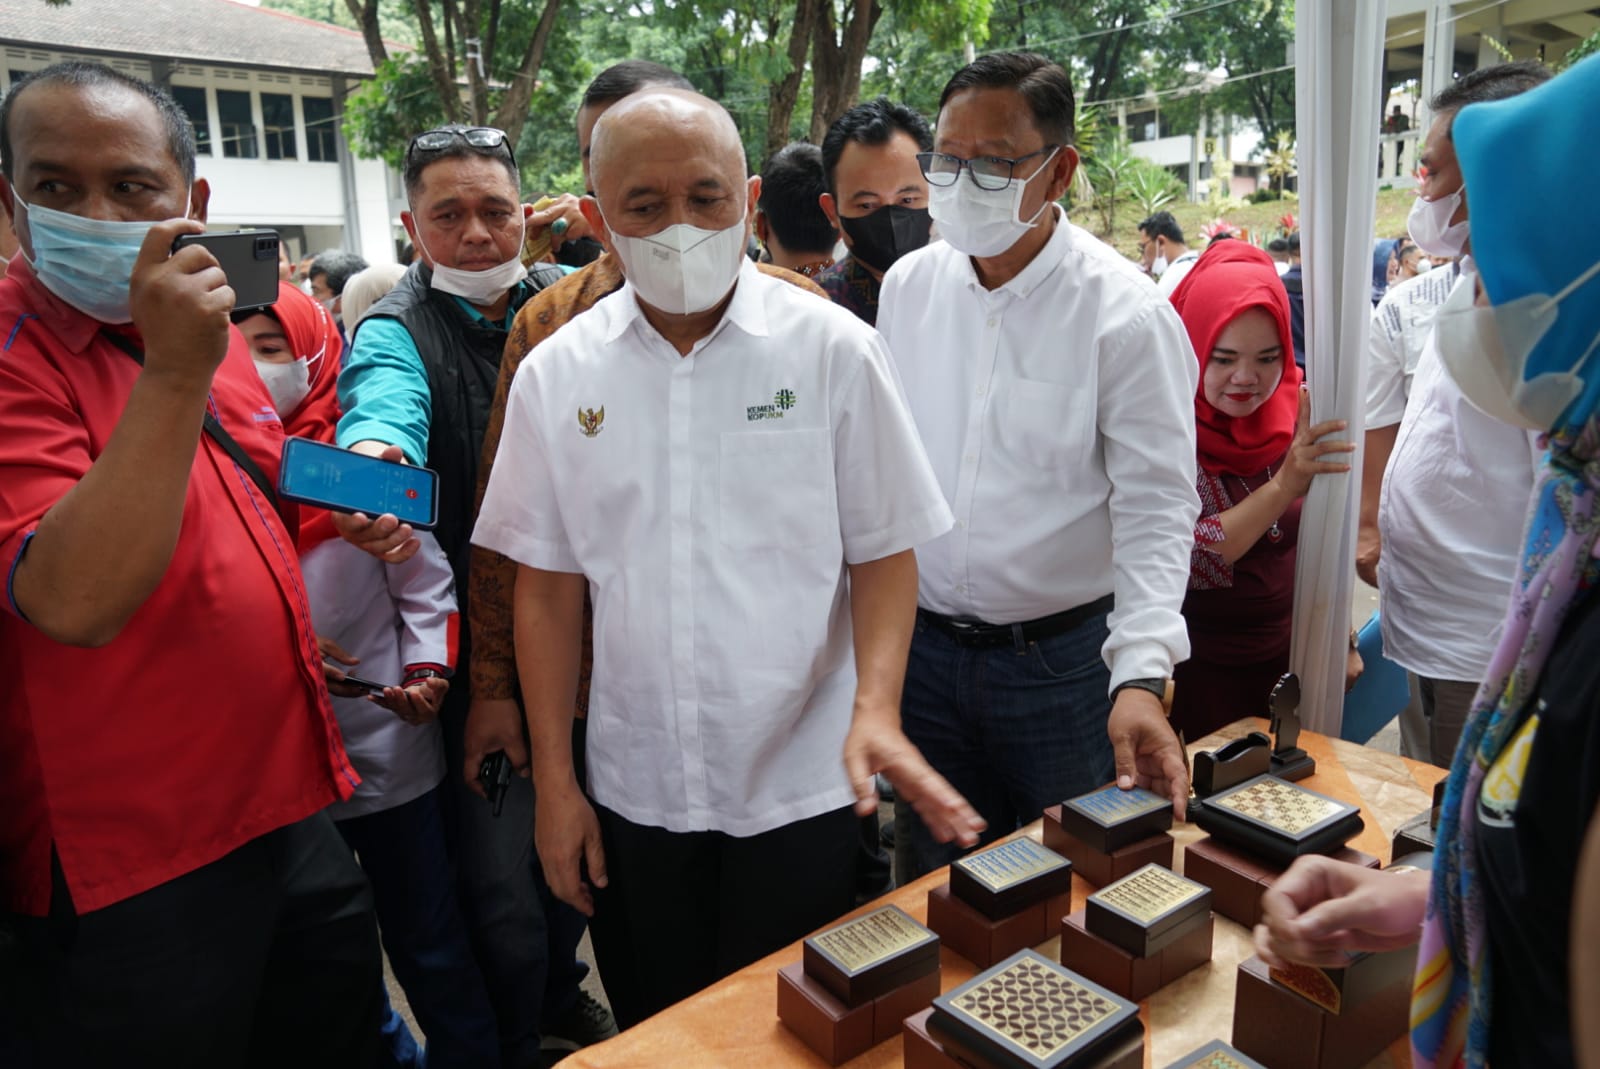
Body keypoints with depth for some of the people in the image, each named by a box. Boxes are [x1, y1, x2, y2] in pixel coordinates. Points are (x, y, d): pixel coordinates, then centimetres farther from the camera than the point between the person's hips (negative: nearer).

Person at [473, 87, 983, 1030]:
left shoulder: (833, 349, -8)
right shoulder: (556, 375, -1)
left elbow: (884, 553, -4)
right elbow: (549, 586, 3)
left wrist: (876, 709, -20)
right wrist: (554, 783, 3)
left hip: (801, 786, -2)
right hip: (632, 790, 3)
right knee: (653, 1035, 21)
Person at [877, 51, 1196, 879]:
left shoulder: (1125, 313, -13)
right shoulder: (907, 285, 0)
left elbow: (1157, 508, -15)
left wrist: (1141, 677, -26)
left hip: (1064, 657, -3)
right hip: (922, 648, 4)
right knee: (945, 886, 20)